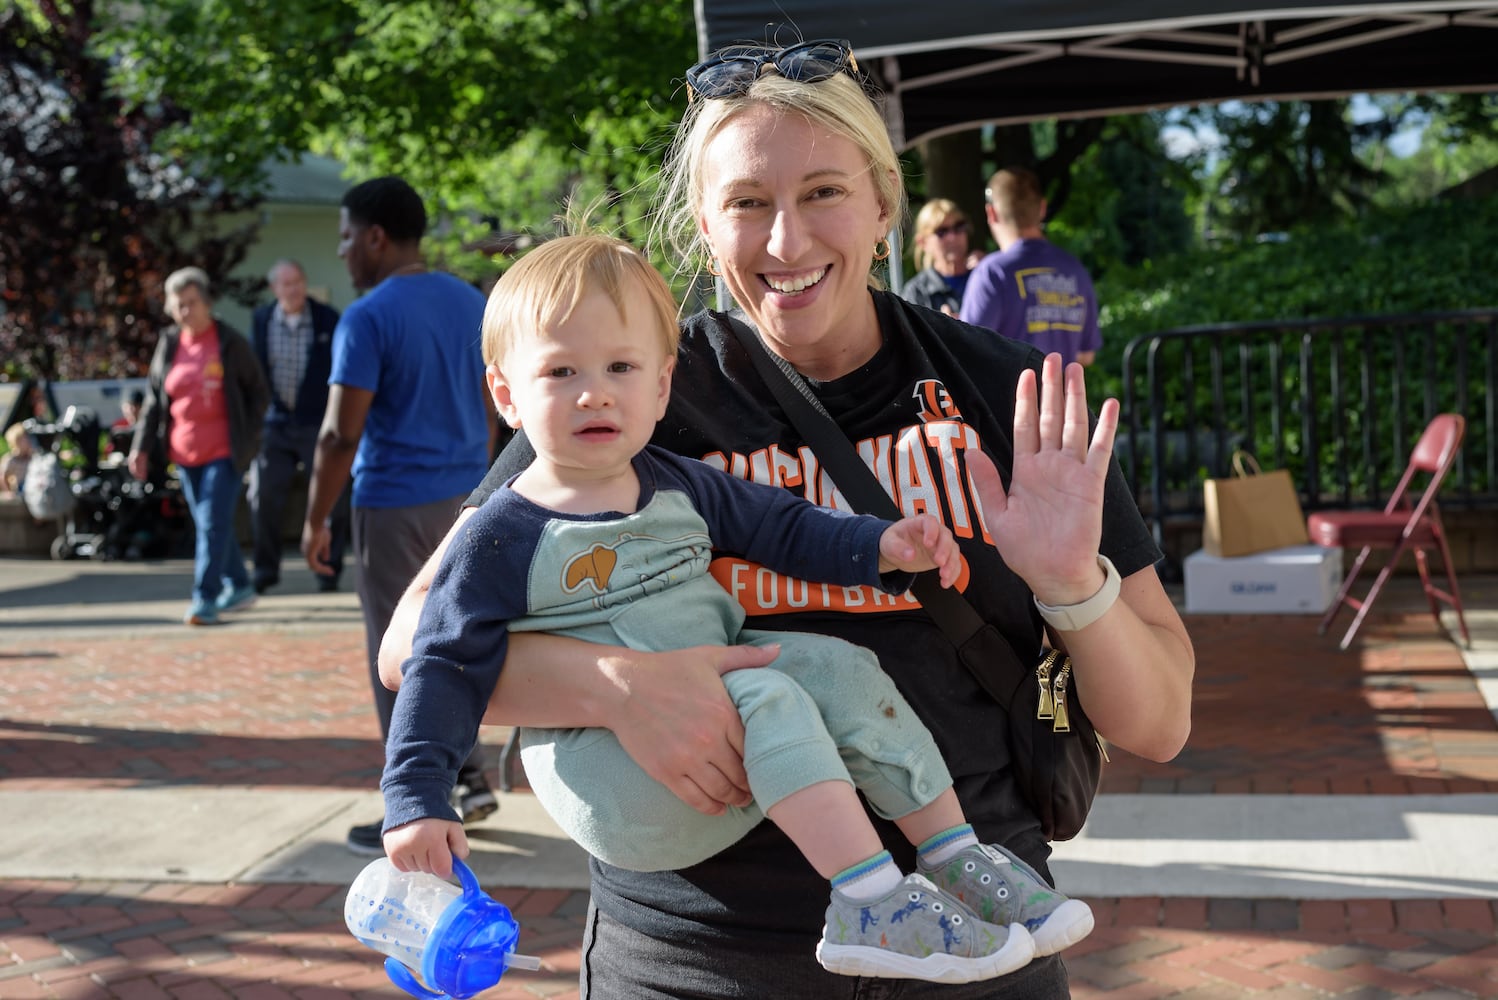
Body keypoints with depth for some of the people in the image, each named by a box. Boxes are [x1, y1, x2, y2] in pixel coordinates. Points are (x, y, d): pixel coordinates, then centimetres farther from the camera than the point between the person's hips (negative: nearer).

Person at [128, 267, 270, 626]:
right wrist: (142, 446, 4)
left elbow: (258, 391, 1)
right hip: (185, 453, 5)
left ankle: (205, 599, -10)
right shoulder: (169, 345, 7)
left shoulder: (231, 344, -6)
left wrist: (249, 438, -6)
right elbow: (154, 398, 11)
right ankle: (239, 587, 27)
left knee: (213, 524, -11)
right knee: (209, 525, 13)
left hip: (224, 452, -5)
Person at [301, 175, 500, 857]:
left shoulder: (367, 320, -14)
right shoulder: (471, 303, 7)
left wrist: (316, 520, -8)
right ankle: (471, 779, 21)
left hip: (393, 505, -7)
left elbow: (341, 434, -17)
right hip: (465, 495, 7)